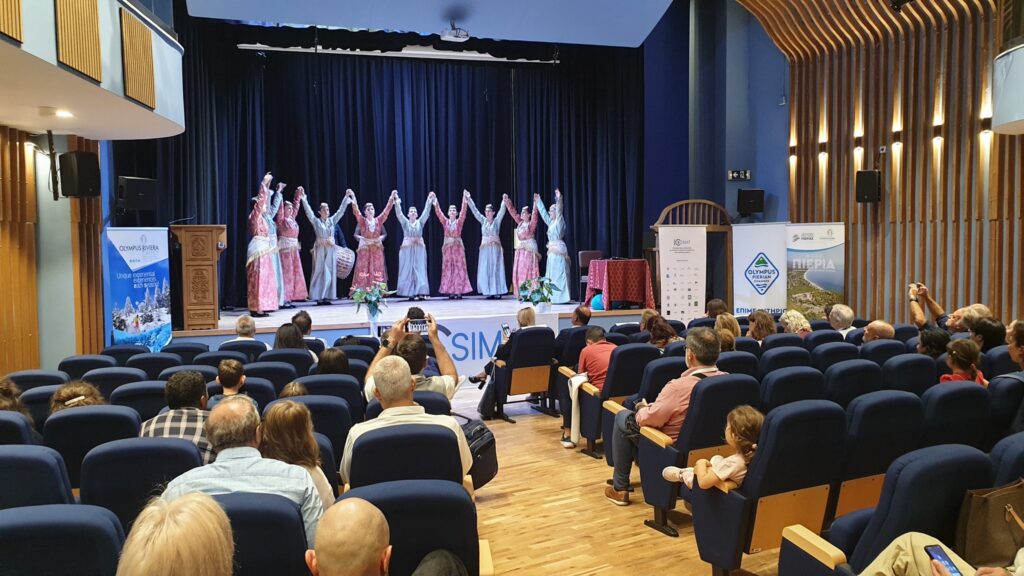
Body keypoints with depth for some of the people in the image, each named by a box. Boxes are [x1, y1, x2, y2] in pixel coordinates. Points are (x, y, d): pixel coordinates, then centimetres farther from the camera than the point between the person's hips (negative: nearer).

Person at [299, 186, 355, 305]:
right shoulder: (316, 221, 2)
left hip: (331, 249, 3)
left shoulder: (332, 220, 10)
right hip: (320, 249, -3)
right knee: (319, 272, -3)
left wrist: (346, 197, 4)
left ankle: (327, 296, 8)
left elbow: (341, 210, 9)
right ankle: (319, 297, -1)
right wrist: (303, 198, -16)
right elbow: (308, 211, -7)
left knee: (330, 273, 2)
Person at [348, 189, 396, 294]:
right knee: (364, 272, -4)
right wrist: (353, 197, -27)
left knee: (378, 273, 1)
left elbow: (387, 211, -2)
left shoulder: (379, 220, 4)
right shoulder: (362, 221, -1)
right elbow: (356, 211, -14)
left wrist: (391, 198, -11)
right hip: (364, 249, -2)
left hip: (377, 249, 2)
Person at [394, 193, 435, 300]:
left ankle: (421, 292, -5)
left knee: (420, 270, -3)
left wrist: (429, 202, -16)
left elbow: (426, 213, -4)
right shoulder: (405, 222, 6)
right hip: (407, 248, 0)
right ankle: (410, 293, 1)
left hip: (419, 248, 0)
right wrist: (397, 204, -23)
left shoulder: (420, 222, 8)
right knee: (408, 270, -1)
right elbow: (399, 214, -8)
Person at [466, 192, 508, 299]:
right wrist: (469, 199, 0)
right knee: (485, 270, 0)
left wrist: (504, 201, -29)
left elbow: (502, 211, -13)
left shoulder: (497, 221, 1)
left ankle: (497, 291, -1)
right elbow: (475, 211, 7)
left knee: (496, 269, -3)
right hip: (485, 248, 4)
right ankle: (489, 292, 3)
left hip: (495, 247, -4)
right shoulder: (483, 221, 10)